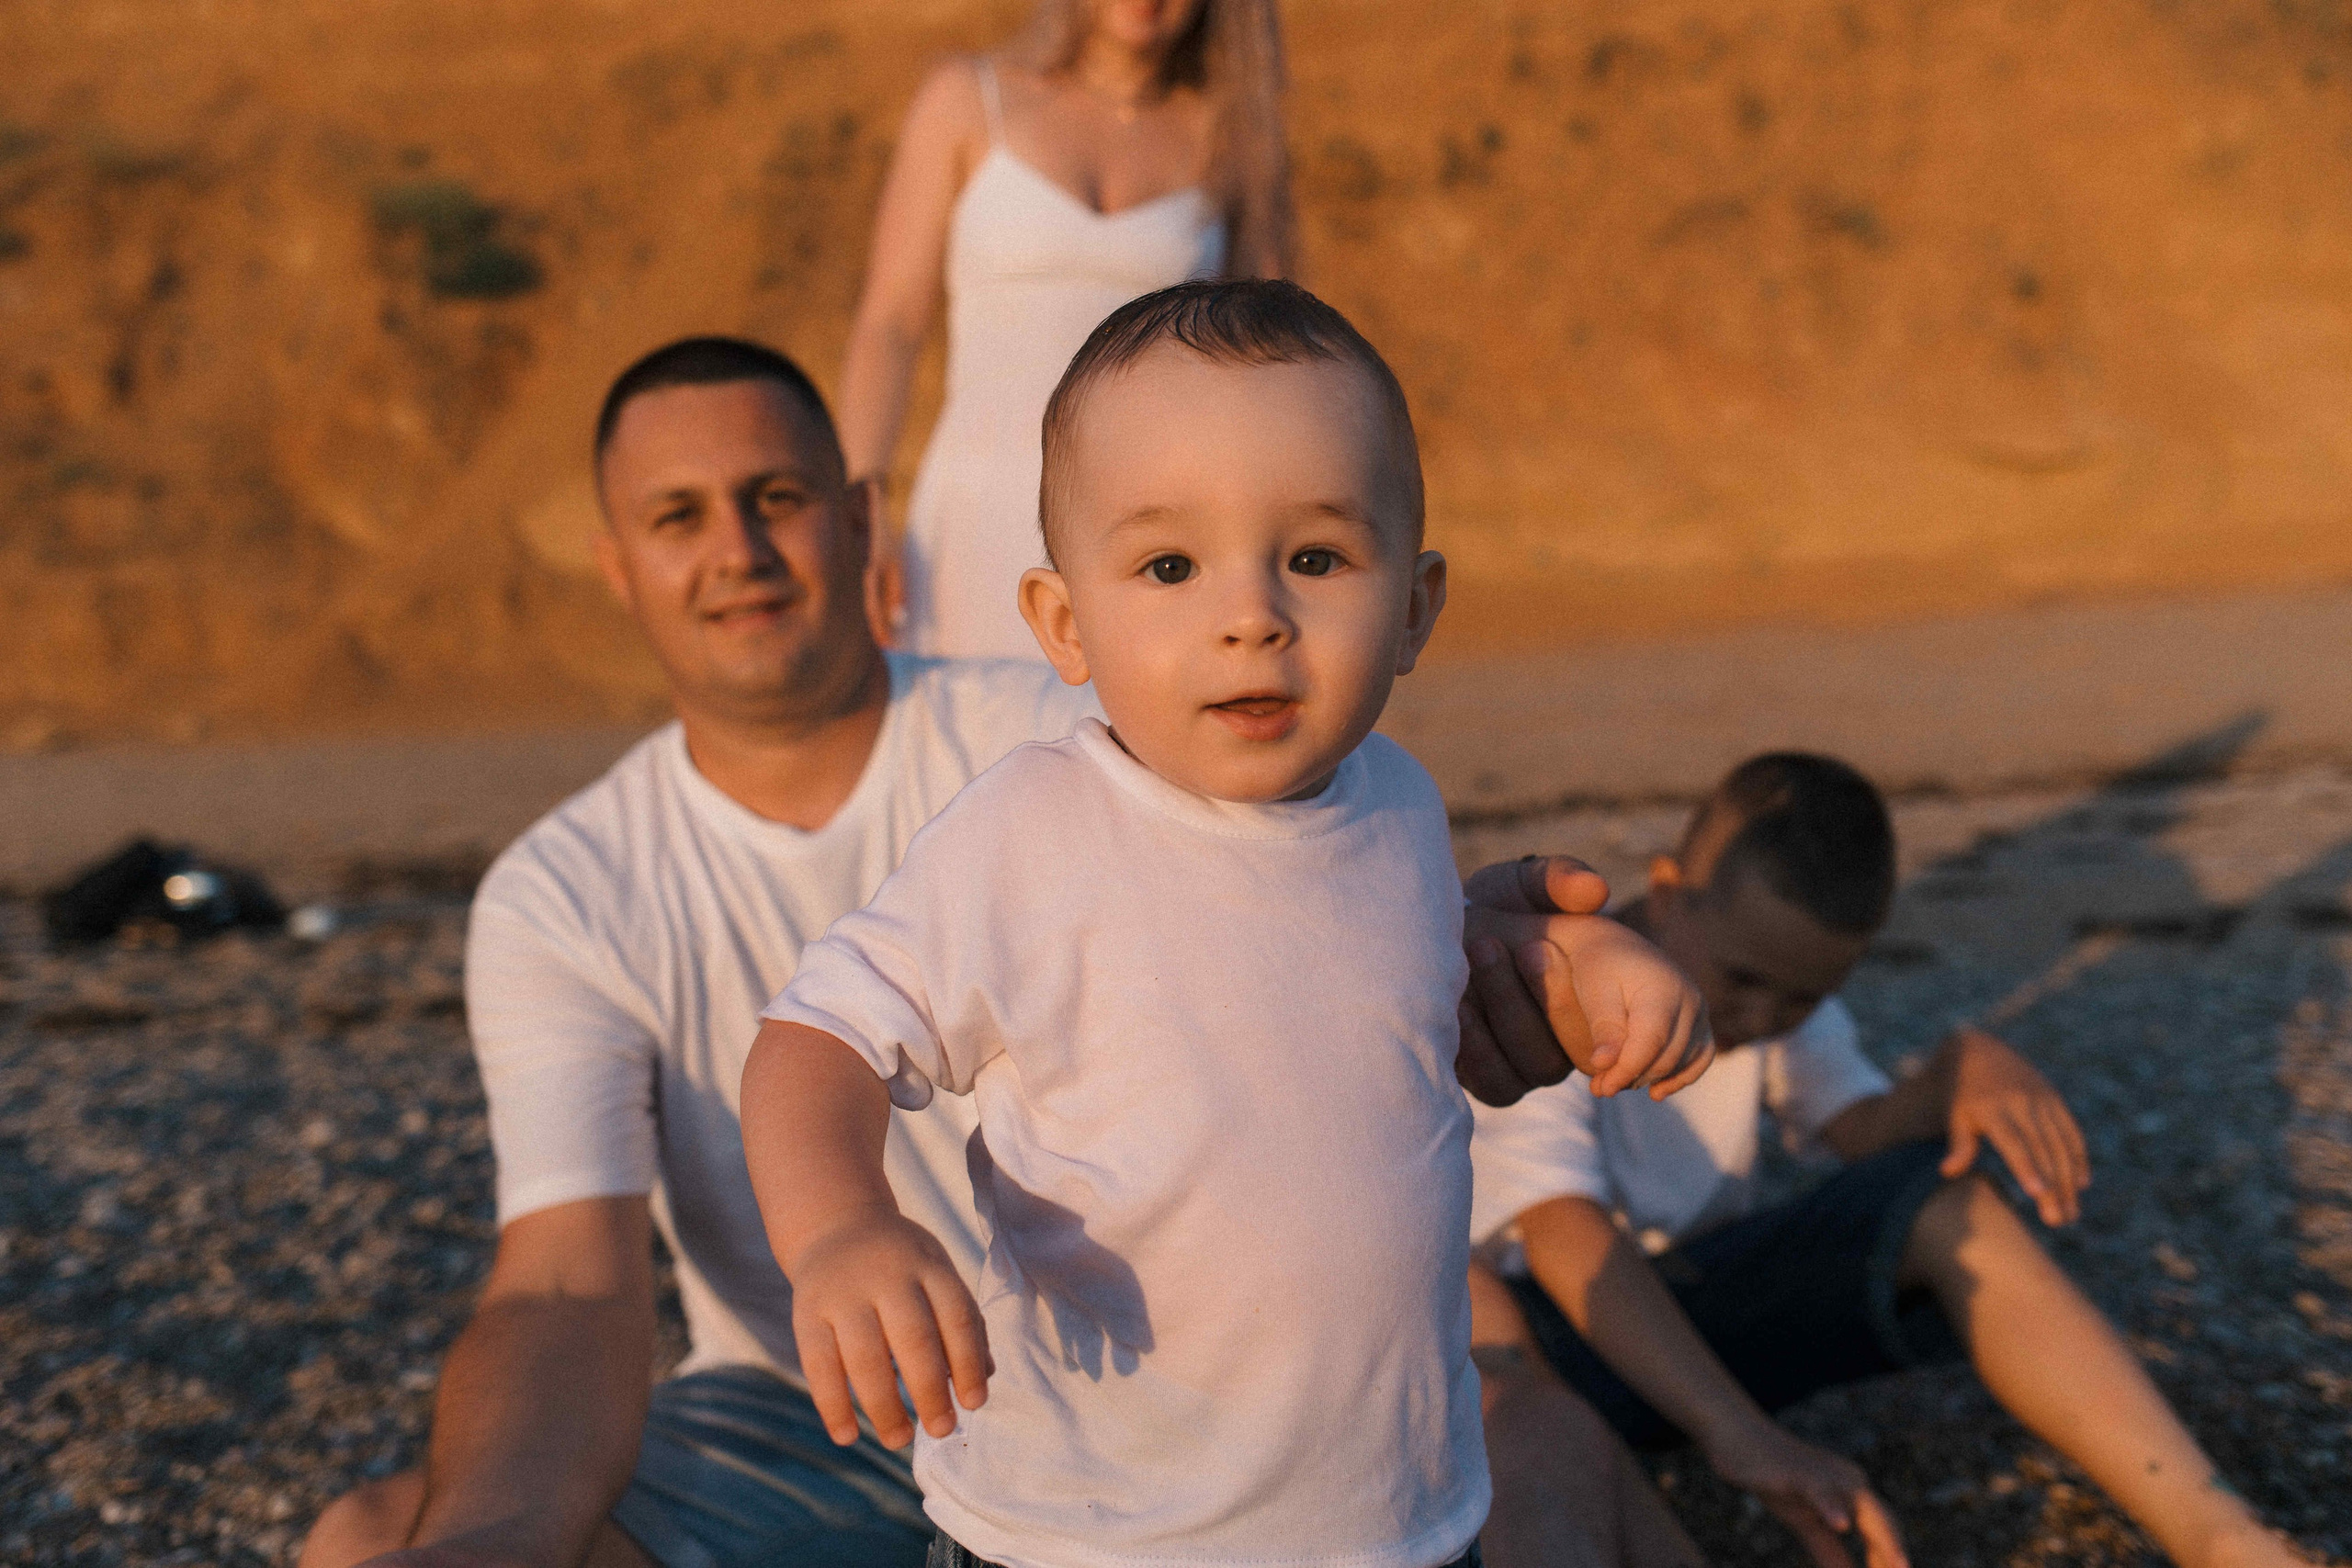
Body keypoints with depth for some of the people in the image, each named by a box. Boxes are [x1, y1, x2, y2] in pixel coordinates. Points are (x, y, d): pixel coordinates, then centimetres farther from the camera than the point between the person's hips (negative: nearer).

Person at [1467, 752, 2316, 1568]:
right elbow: (1564, 1237, -33)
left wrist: (1966, 1068, -35)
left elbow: (1868, 1130, -12)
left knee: (1938, 1197, -20)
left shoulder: (1771, 985, 2)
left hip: (1704, 1309, 5)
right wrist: (1740, 1434, -45)